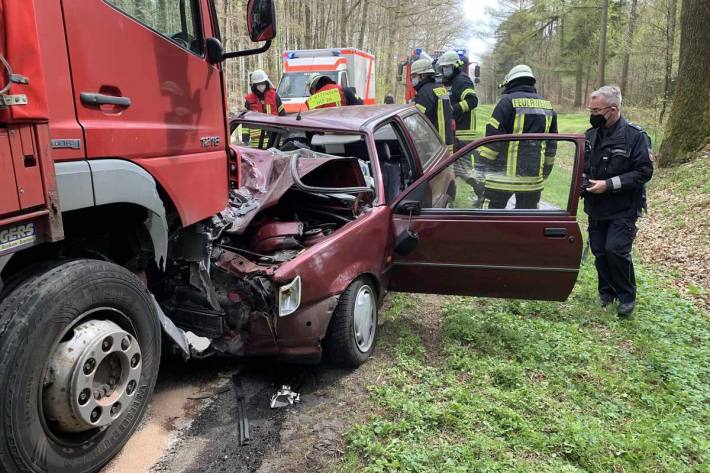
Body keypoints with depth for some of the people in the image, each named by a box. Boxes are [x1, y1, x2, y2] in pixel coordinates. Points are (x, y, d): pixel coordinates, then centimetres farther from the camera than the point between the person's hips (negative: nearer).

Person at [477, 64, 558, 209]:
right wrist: (545, 172, 24)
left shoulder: (507, 101, -7)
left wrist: (482, 166, -6)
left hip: (504, 174, -5)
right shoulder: (548, 106, 13)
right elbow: (551, 145, 17)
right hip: (533, 176, 5)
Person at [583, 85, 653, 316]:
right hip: (596, 207, 5)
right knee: (599, 251, 9)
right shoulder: (591, 134, 4)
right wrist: (583, 180, -4)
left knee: (616, 249, -12)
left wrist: (609, 184, -21)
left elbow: (644, 172, -14)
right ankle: (607, 291, 29)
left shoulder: (635, 136, -13)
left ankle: (627, 296, 10)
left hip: (623, 208, -5)